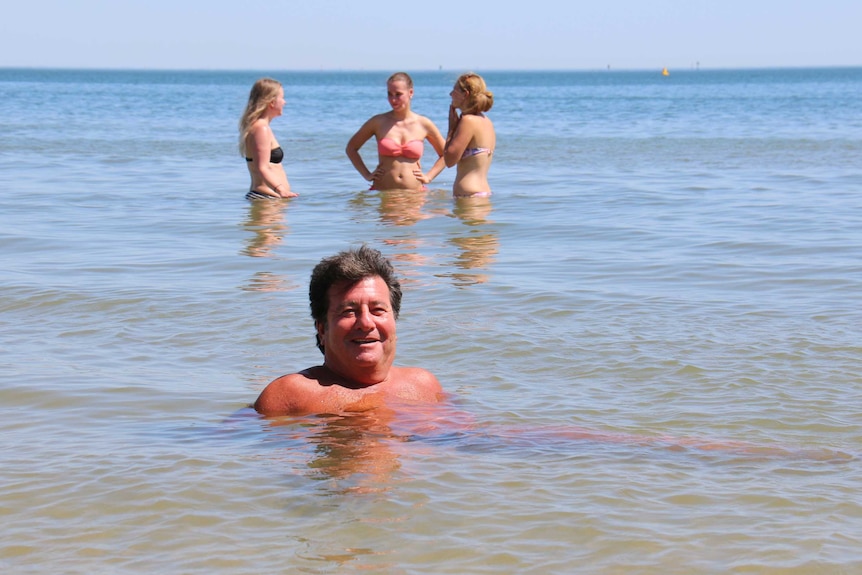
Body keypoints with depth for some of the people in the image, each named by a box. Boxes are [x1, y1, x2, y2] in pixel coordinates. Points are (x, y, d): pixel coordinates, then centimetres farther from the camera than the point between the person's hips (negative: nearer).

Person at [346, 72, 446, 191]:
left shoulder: (423, 124, 7)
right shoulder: (378, 122, 6)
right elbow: (351, 148, 18)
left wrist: (428, 177, 9)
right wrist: (367, 175, 9)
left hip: (414, 194, 1)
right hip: (383, 194, -1)